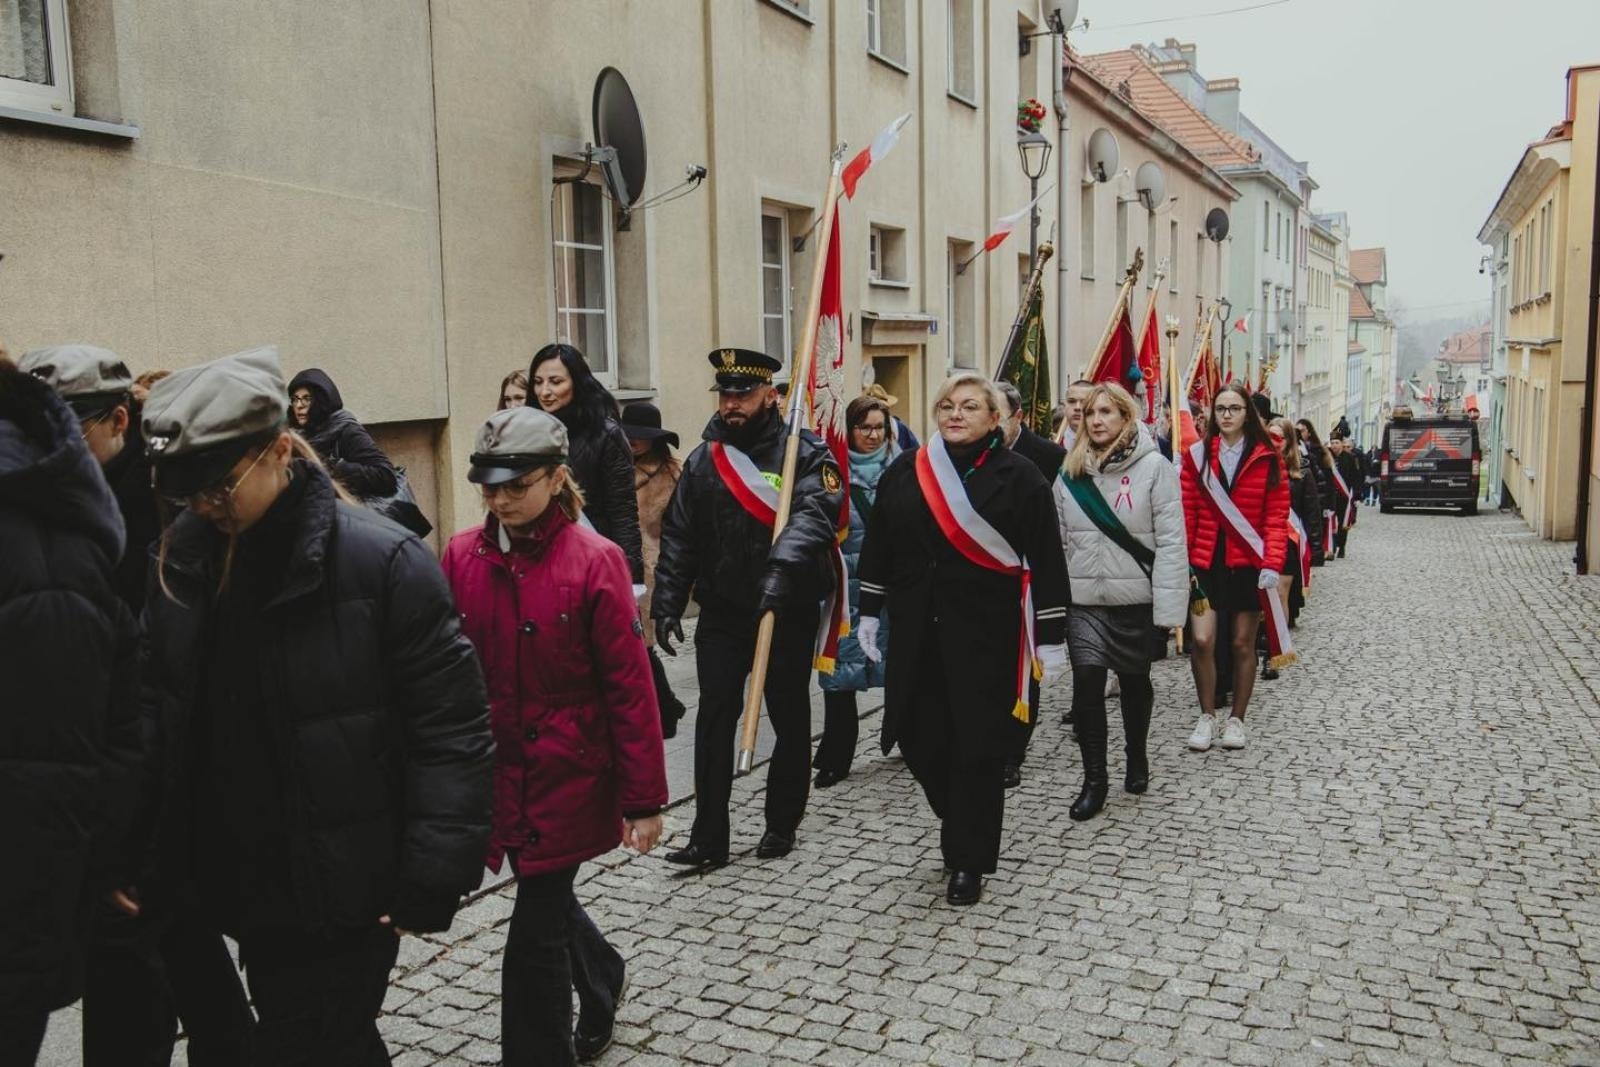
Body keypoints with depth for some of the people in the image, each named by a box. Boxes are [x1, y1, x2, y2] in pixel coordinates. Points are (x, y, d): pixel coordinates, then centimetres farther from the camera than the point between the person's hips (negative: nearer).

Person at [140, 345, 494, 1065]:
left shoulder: (382, 561, -18)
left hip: (345, 893, -6)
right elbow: (152, 710, 10)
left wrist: (430, 883, -18)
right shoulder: (180, 559, 1)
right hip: (236, 887, 6)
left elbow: (452, 732, -17)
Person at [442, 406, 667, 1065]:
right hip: (493, 775, 5)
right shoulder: (463, 556, -2)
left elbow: (630, 688, -12)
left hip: (567, 776, -5)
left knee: (535, 935, 2)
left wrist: (644, 799, -10)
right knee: (545, 900, 23)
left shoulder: (594, 561, -13)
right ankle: (601, 976, 54)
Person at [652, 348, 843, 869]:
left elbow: (813, 515, -24)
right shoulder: (703, 458, 7)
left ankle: (782, 823, 28)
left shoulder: (805, 453, -7)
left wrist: (783, 568, -41)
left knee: (789, 717, 10)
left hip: (789, 612, -3)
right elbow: (678, 537, 9)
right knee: (714, 718, -1)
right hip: (722, 612, 3)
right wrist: (667, 604, 2)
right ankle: (709, 837, 6)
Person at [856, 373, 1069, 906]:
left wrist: (1050, 639, -8)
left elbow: (1046, 562, -6)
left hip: (987, 634, -4)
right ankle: (962, 824, 37)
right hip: (915, 632, 4)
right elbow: (878, 546, 13)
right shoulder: (904, 472, 6)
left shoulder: (1019, 477, -5)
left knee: (978, 746, 1)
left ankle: (968, 860, 19)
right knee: (919, 736, 8)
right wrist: (869, 613, 13)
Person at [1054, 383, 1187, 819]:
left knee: (1135, 682, 15)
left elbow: (1171, 542, -11)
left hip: (1136, 600, -2)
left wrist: (1167, 609, -15)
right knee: (1086, 687, -6)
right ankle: (1094, 779, 7)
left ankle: (1137, 759, 38)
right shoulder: (1071, 472, 5)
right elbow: (1059, 540, 7)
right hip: (1084, 601, 2)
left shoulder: (1155, 467, -8)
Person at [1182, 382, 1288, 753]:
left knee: (1242, 643, 8)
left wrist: (1272, 564, -13)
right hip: (1206, 560, 1)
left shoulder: (1266, 458, 0)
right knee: (1201, 640, -7)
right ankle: (1207, 716, 12)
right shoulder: (1197, 455, 3)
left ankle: (1237, 719, 24)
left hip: (1248, 562, 0)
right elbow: (1187, 513, 2)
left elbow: (1276, 516, -3)